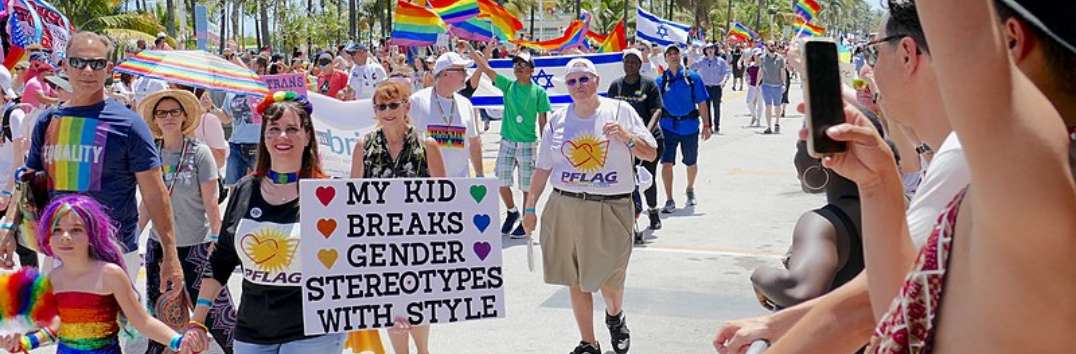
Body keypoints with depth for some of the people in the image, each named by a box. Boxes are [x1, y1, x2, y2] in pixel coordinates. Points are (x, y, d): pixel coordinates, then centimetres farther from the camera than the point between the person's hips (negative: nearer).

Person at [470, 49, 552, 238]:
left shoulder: (539, 92, -3)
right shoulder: (508, 85, 4)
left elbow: (542, 121, -1)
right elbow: (485, 68, -5)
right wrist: (473, 53, -19)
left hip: (528, 143, -3)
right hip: (507, 142, 3)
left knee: (527, 185, 3)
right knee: (502, 182, 6)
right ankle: (512, 212, 30)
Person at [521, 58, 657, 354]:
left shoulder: (620, 111, 2)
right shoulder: (558, 120, 9)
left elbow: (651, 154, 2)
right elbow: (543, 168, 13)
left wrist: (626, 136, -15)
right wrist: (530, 207, 11)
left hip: (610, 209, -2)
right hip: (565, 208, 3)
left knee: (609, 279, 1)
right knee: (575, 281, 5)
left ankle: (615, 317, 36)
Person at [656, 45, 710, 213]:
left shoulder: (692, 77, -1)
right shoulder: (661, 80, 1)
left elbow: (702, 103, 1)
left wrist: (706, 125, -2)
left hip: (689, 126, 1)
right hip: (668, 127, 0)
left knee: (691, 163, 14)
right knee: (667, 162, -10)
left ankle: (690, 190, 41)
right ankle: (669, 200, -3)